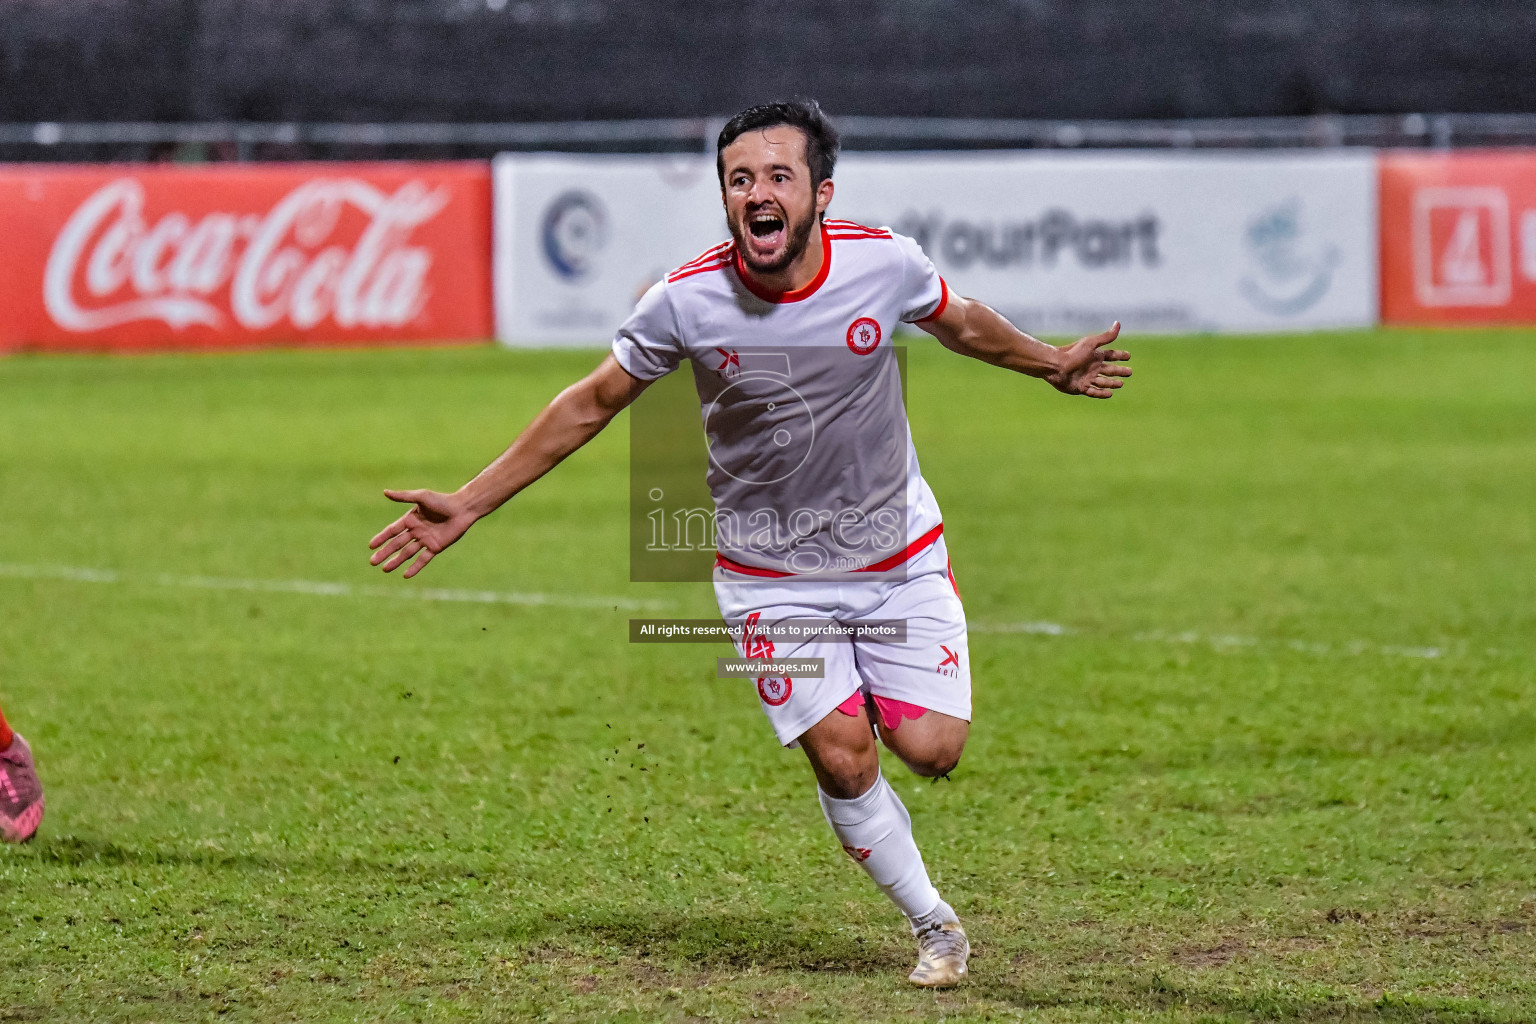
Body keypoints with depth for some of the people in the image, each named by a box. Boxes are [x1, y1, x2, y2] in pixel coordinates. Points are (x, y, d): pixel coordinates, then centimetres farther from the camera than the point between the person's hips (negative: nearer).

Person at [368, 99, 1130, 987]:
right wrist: (466, 506, -4)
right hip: (772, 575, -1)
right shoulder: (686, 301, -19)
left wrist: (1049, 364, 23)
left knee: (931, 750, -9)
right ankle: (934, 924, 12)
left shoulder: (885, 263, -17)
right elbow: (593, 404, -3)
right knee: (843, 757, -12)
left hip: (901, 556, 1)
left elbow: (961, 323, 8)